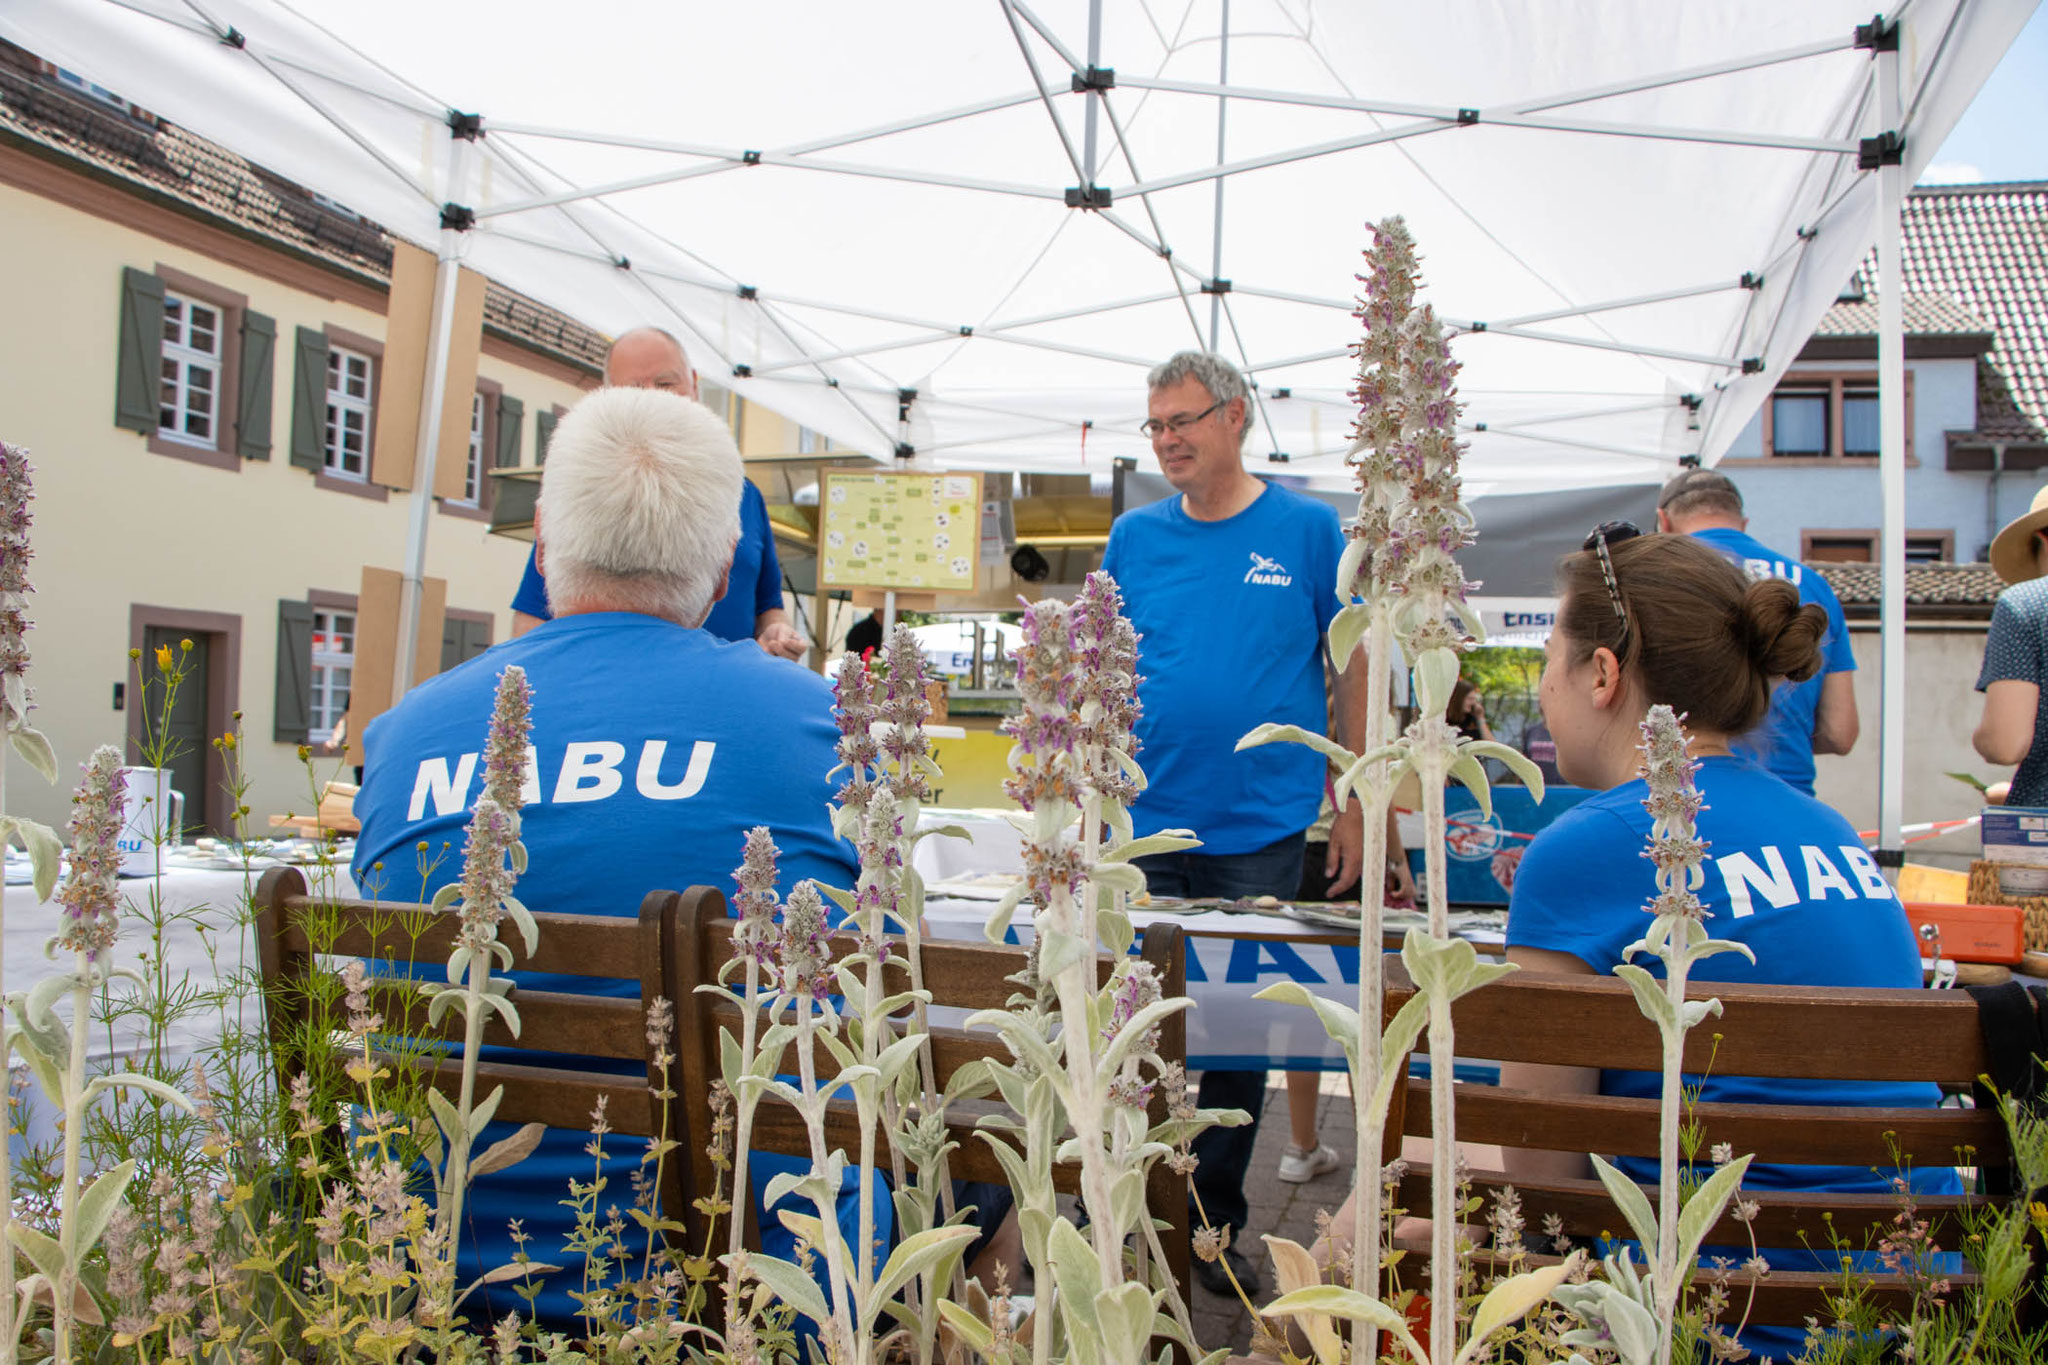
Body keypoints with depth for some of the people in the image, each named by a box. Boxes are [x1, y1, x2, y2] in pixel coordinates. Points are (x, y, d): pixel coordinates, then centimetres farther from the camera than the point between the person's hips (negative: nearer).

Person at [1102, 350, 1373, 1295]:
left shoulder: (1307, 529, -1)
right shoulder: (1135, 537, 5)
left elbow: (1355, 666, 2)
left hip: (1259, 827, -2)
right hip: (1142, 826, 2)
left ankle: (1214, 1225, 24)